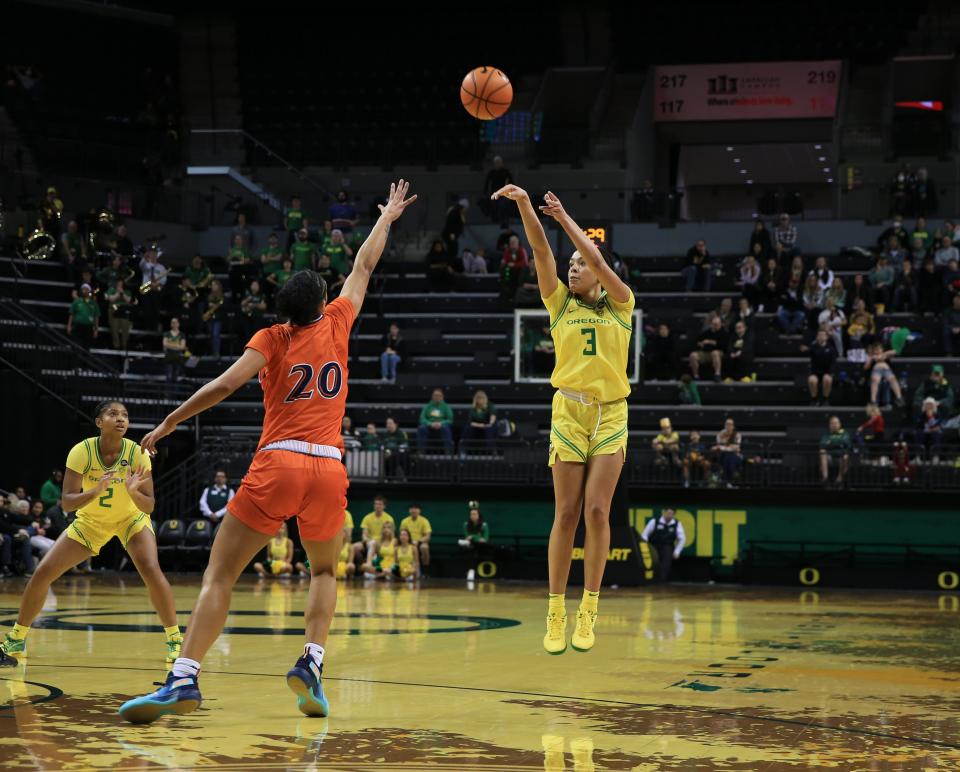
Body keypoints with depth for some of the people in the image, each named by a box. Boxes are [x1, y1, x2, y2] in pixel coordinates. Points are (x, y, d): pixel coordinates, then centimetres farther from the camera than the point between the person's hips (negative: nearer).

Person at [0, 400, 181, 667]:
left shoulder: (138, 453, -25)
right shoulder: (82, 452, -25)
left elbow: (148, 507, -23)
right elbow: (66, 502, -27)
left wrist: (133, 492, -44)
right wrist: (96, 491, -44)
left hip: (131, 518, -1)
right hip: (90, 521, 1)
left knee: (151, 571, -27)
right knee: (42, 572, -8)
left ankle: (175, 640, -11)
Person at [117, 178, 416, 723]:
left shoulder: (273, 339, 7)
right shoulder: (336, 324, 13)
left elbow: (225, 385, -6)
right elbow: (364, 269, 28)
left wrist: (168, 424, 1)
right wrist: (387, 218, 42)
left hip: (278, 464, -2)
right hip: (329, 468, 2)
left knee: (220, 575, -2)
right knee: (325, 571, 24)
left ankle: (184, 679, -18)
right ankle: (312, 663, 0)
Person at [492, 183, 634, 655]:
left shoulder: (620, 305, 7)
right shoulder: (561, 303, 10)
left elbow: (598, 262, -9)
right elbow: (542, 251, -3)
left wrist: (564, 217, -9)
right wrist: (524, 205, -14)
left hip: (611, 414, -1)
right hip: (569, 410, 1)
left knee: (597, 511, -7)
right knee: (567, 514, -4)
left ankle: (588, 613, -1)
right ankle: (555, 613, 0)